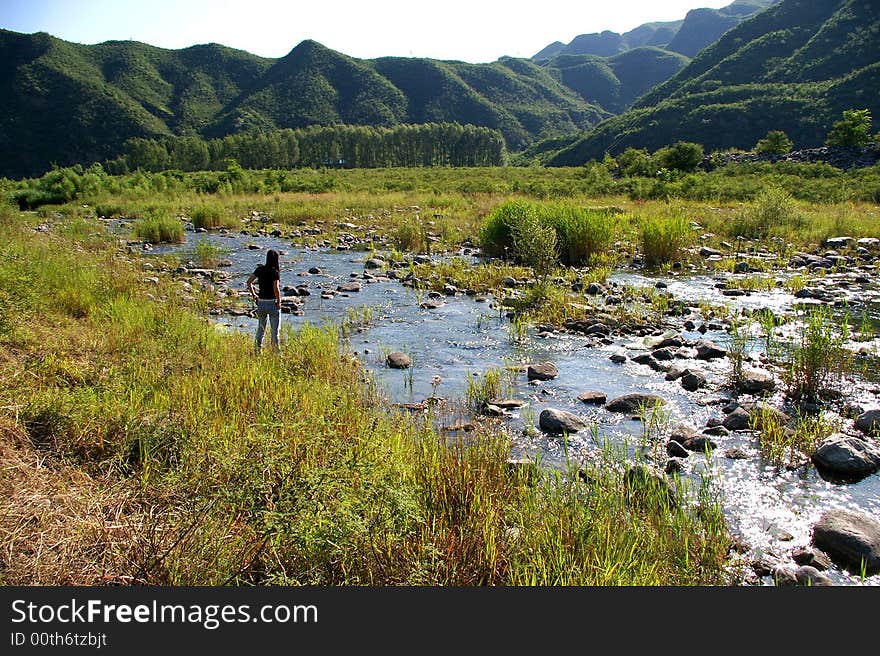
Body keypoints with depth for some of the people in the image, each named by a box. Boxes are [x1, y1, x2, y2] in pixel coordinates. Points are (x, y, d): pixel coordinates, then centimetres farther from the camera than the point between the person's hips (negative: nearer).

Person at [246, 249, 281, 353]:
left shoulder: (260, 269, 2)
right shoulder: (275, 272, -14)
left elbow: (249, 282, 6)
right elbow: (276, 288, -23)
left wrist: (254, 295, 13)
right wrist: (279, 302, -11)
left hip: (261, 302, 5)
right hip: (273, 303, -5)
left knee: (261, 327, 18)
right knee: (274, 329, 5)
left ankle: (258, 349, 21)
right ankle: (276, 351, 9)